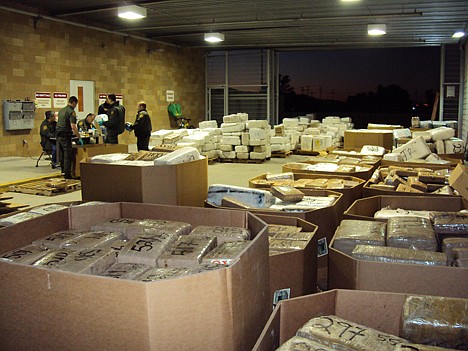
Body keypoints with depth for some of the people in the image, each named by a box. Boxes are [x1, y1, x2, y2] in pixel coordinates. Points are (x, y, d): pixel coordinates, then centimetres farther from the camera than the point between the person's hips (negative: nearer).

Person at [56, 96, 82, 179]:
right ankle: (67, 174, -5)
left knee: (62, 155, 15)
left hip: (58, 135, 8)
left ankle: (63, 172, 20)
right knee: (68, 156, -5)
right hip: (65, 136, -8)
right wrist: (79, 138, -16)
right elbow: (73, 126, -21)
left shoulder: (61, 110, 14)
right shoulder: (71, 112, -12)